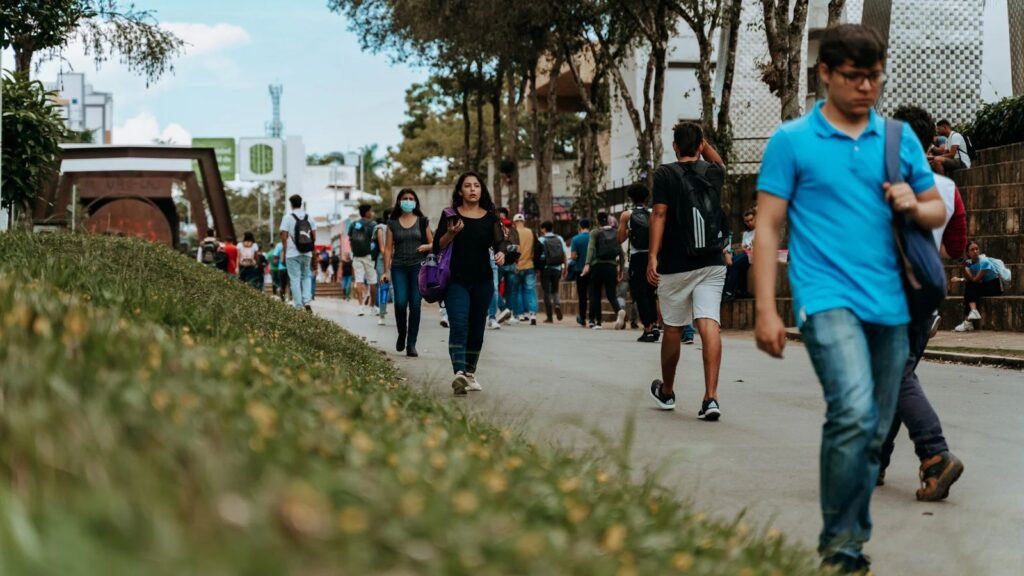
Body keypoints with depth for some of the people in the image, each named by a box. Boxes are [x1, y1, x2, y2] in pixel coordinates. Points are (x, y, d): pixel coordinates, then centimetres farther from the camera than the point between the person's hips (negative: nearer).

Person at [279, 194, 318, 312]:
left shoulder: (287, 218, -6)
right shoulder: (309, 218, 4)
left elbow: (284, 237, -8)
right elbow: (314, 237, 5)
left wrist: (284, 252, 0)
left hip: (292, 254, -3)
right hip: (307, 253, 3)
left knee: (295, 279, 1)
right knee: (306, 277, 15)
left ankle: (299, 306, -1)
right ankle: (307, 301, -2)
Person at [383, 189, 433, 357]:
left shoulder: (422, 222, 9)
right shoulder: (393, 223, 9)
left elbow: (433, 243, 15)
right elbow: (388, 248, 7)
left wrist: (426, 246, -9)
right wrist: (386, 271, 1)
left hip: (418, 266, 0)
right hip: (399, 267, 0)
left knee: (415, 305, -4)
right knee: (400, 302, -14)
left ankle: (411, 344, 2)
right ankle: (401, 334, 12)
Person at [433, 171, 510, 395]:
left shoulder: (490, 218, 7)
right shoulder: (450, 216, 2)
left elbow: (500, 241, -3)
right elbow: (437, 247, 1)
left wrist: (501, 253, -25)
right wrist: (451, 234, -17)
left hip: (483, 281, 3)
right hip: (457, 280, -3)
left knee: (477, 328, 10)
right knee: (458, 325, -18)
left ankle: (470, 373, 25)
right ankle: (459, 373, -30)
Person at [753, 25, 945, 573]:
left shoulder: (899, 137, 13)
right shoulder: (791, 141, 2)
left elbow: (938, 209, 21)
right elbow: (767, 228, 1)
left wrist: (915, 207, -4)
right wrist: (766, 311, -6)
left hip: (890, 304, 5)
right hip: (828, 297, -5)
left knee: (874, 433, 9)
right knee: (853, 413, -24)